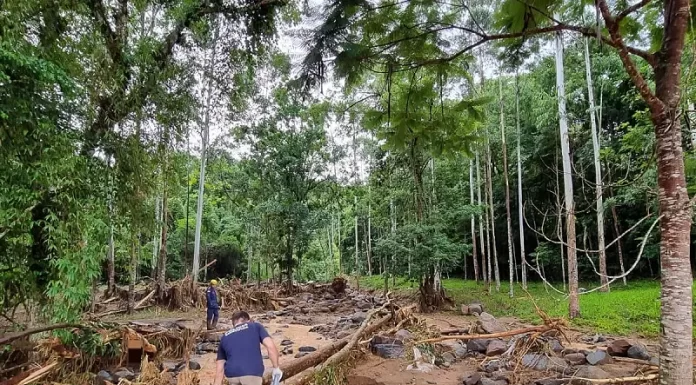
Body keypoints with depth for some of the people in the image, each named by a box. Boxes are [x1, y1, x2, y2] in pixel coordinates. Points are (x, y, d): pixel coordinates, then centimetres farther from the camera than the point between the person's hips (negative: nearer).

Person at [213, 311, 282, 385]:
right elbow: (270, 346, 1)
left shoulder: (224, 337, 24)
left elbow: (219, 369, 21)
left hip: (231, 375, 3)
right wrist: (276, 368, 10)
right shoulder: (255, 326, 16)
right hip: (252, 373, -3)